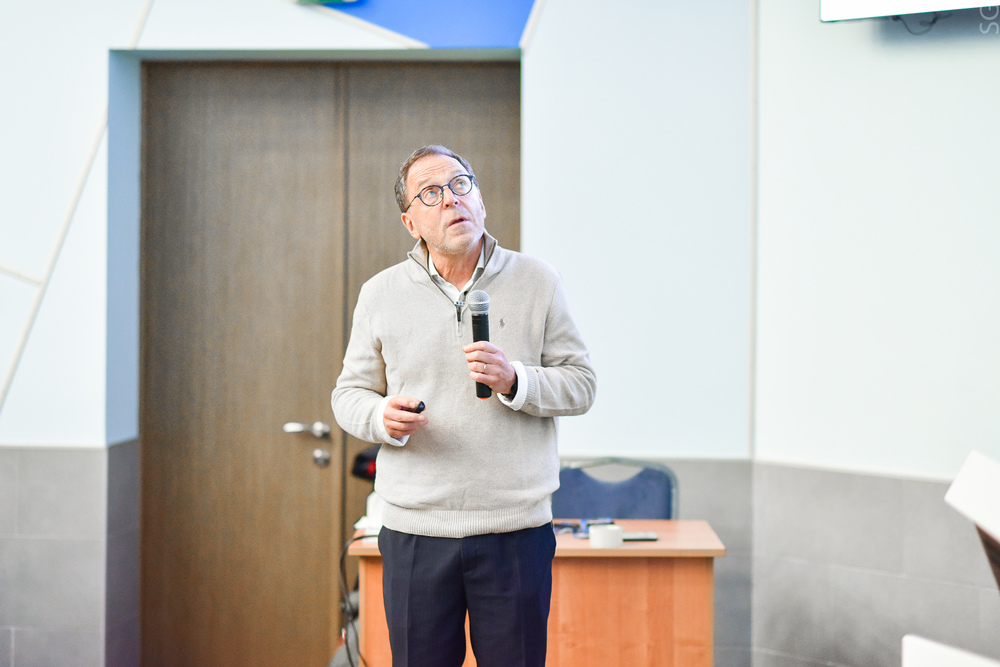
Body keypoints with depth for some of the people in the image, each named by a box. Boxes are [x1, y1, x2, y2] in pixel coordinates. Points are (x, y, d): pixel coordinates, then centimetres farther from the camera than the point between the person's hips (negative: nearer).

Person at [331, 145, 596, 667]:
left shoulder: (536, 281, 4)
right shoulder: (381, 293, 7)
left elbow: (581, 384, 4)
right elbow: (349, 393, 11)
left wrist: (515, 381, -15)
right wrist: (382, 417, -12)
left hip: (516, 528, -1)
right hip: (414, 530, 1)